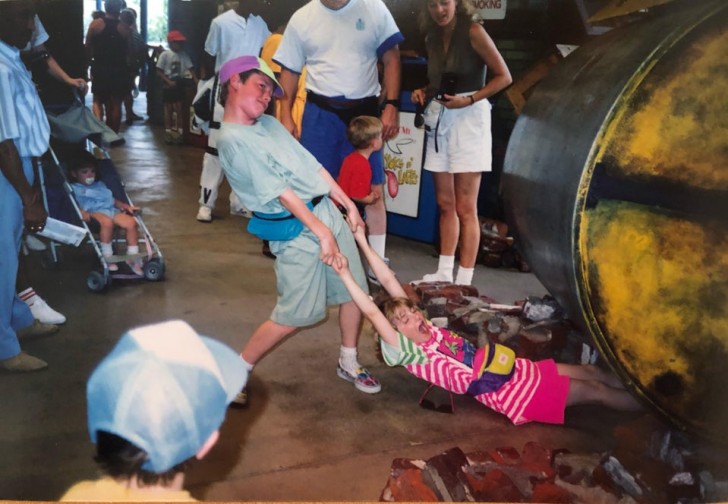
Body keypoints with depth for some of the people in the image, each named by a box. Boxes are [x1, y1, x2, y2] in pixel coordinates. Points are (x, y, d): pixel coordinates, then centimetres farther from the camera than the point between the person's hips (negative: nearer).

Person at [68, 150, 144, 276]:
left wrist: (126, 206, 10)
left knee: (131, 222, -23)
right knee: (107, 222, -41)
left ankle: (132, 258, -12)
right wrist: (81, 212, -24)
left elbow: (112, 199, 29)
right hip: (94, 212, -5)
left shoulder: (100, 185, 35)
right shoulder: (74, 189, 16)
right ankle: (107, 257, -28)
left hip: (111, 210, 6)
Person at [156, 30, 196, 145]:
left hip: (179, 85, 2)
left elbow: (190, 68, -2)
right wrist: (169, 82, -16)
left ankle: (179, 131, 8)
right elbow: (159, 71, -8)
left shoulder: (183, 55, 0)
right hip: (168, 85, -2)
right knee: (168, 108, 6)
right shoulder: (165, 55, -8)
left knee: (179, 108, 3)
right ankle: (168, 132, 14)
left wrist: (196, 80, -14)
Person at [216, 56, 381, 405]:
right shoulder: (233, 140, -13)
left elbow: (312, 165, 15)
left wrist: (348, 205, 13)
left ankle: (349, 363, 32)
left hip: (328, 212, 8)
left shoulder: (269, 123, 14)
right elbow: (280, 191, -18)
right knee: (295, 314, -4)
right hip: (296, 230, -8)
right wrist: (321, 231, -18)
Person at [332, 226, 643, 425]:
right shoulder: (412, 355, -18)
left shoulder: (425, 331, 1)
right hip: (508, 393, -7)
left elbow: (390, 283, -5)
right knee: (593, 391, -2)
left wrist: (362, 241, -9)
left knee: (590, 372, 12)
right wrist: (345, 274, -37)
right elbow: (373, 313, -30)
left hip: (513, 370, 8)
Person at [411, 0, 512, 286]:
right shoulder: (432, 37, 11)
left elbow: (504, 76, -9)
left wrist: (469, 100, -18)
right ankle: (444, 273, 19)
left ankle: (464, 281, 1)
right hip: (439, 120, 6)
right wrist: (424, 92, 1)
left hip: (468, 119, -6)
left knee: (465, 208, -4)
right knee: (445, 204, 10)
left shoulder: (473, 31, -8)